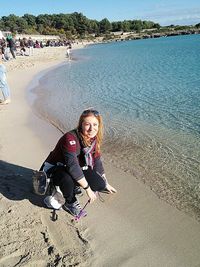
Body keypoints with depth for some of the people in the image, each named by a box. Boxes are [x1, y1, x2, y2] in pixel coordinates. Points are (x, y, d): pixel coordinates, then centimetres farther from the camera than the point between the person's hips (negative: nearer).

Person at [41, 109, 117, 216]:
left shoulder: (94, 139, -7)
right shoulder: (70, 138, -31)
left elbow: (97, 162, 5)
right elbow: (72, 166, -37)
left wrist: (106, 184, 10)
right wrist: (88, 189, -33)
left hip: (77, 168, 7)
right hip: (55, 169, -6)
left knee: (100, 185, -10)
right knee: (68, 179, -41)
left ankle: (70, 188, 13)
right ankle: (71, 203, -7)